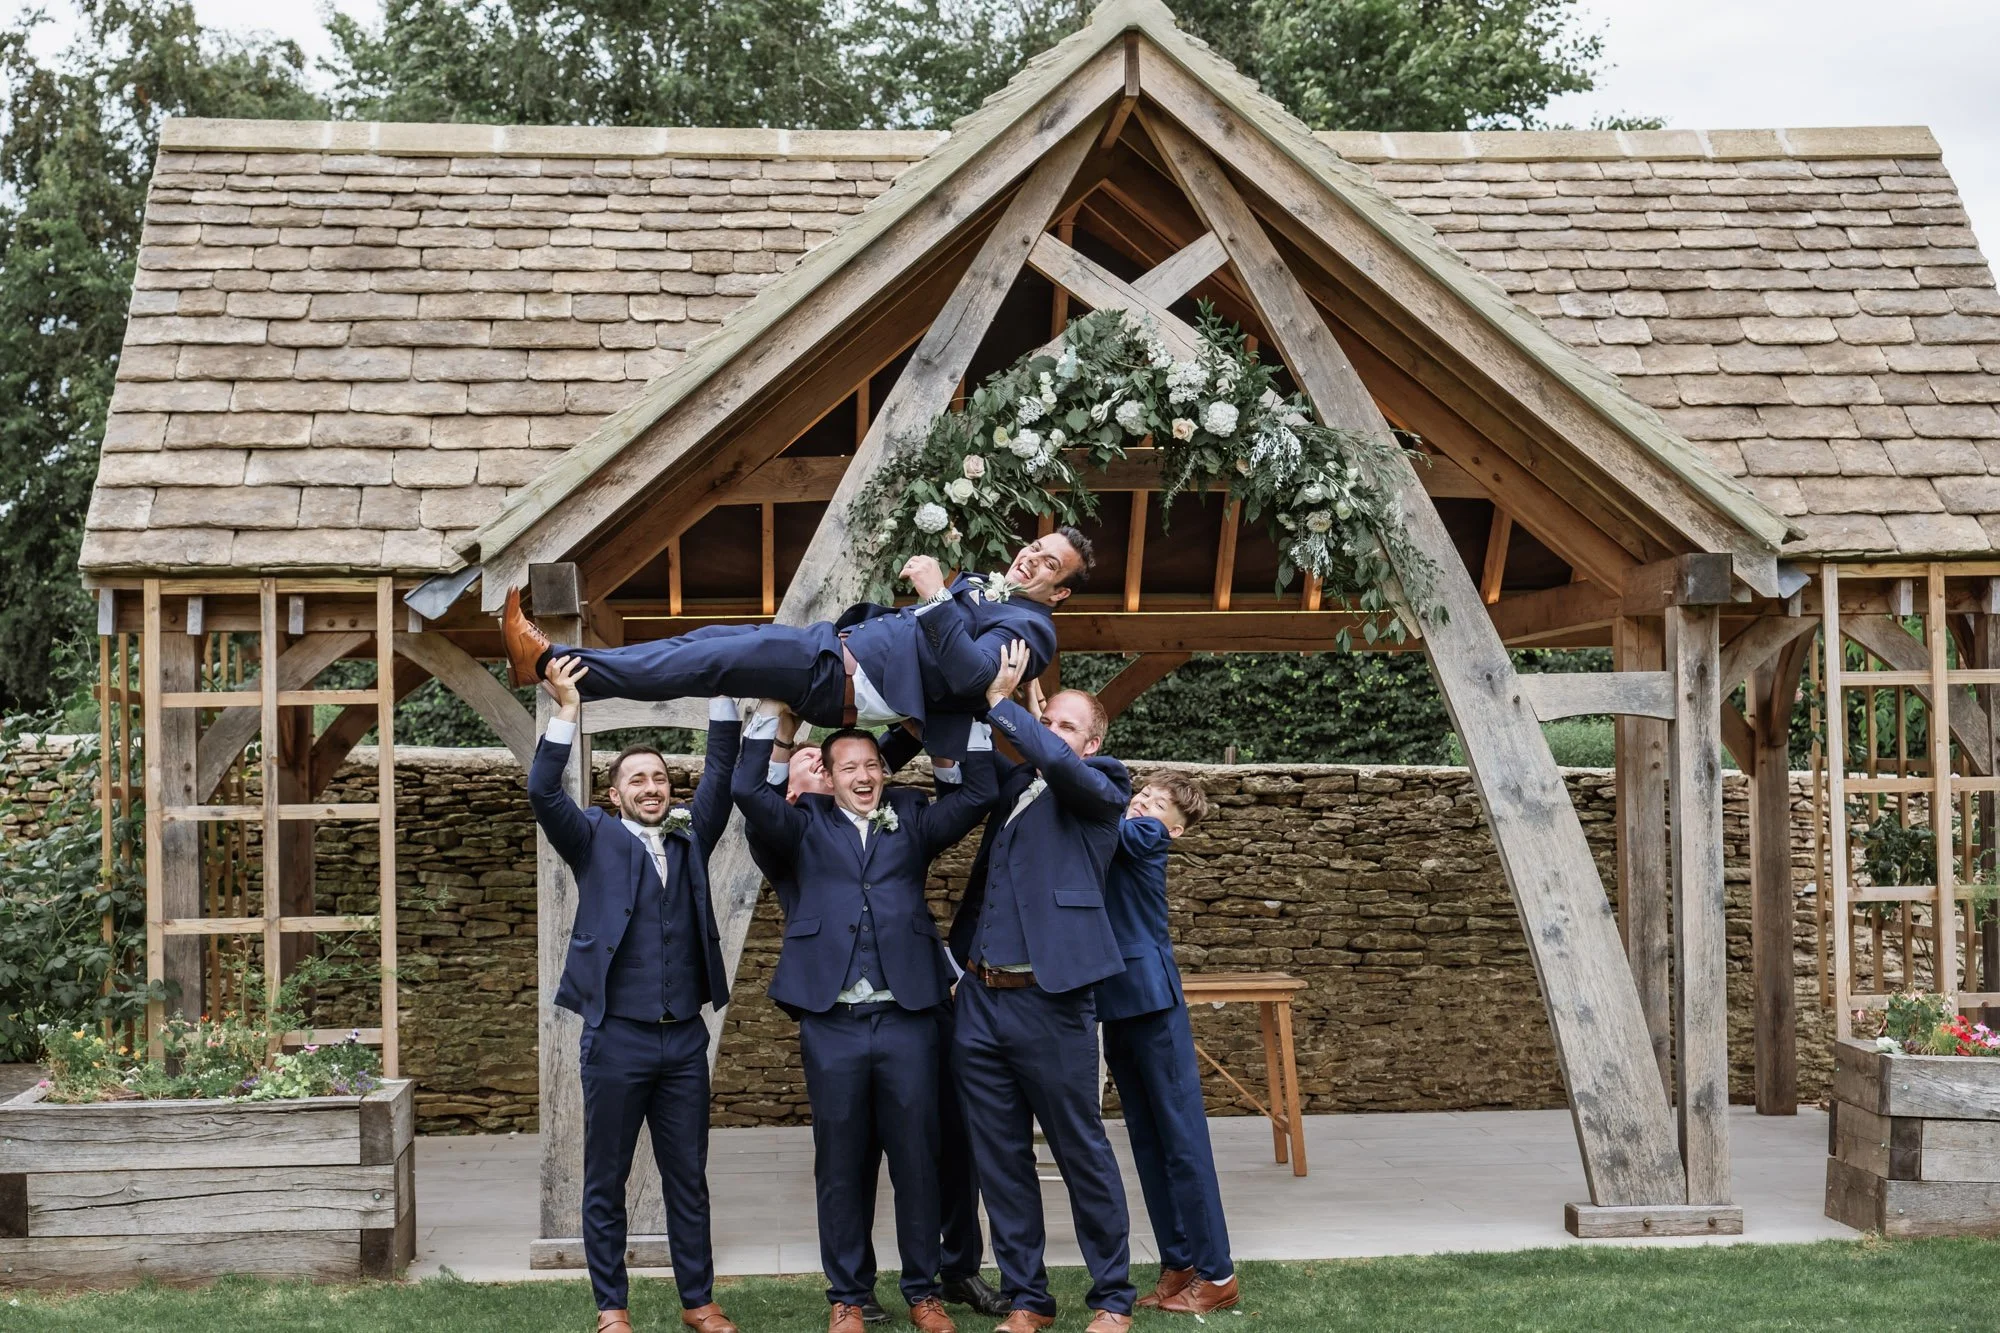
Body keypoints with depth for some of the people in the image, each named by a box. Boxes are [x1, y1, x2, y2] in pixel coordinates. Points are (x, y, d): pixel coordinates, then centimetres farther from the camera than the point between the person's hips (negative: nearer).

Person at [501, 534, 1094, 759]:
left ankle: (552, 662, -19)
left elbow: (970, 673, -23)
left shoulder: (1030, 627, -4)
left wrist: (937, 595, -23)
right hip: (839, 639, 9)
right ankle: (555, 660, -3)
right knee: (710, 641, -1)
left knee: (710, 662, -17)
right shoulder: (981, 584, 26)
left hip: (847, 681, -9)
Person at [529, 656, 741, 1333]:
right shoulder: (596, 840, 3)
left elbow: (721, 773, 4)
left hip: (685, 1037, 3)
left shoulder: (690, 838, 12)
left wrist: (721, 692, -4)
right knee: (606, 1182, 4)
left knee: (689, 1180, 9)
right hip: (616, 1036, -3)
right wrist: (567, 710, -20)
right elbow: (543, 793, -11)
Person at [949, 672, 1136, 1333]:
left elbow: (1059, 762, -20)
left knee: (1083, 1155, 3)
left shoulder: (1100, 789, 0)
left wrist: (1000, 703, -13)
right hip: (980, 1000, 5)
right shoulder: (1012, 784, 15)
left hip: (1051, 1003, -5)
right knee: (1000, 1159, 8)